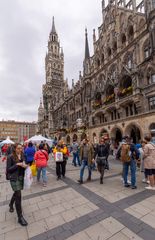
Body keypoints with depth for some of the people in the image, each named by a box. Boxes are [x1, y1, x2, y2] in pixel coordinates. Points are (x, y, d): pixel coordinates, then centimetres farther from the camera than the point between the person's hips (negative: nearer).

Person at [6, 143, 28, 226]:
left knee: (16, 193, 24)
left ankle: (11, 204, 55)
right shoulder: (10, 157, -14)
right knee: (18, 195, -8)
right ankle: (20, 217, 5)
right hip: (14, 178, -6)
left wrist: (24, 166, -10)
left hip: (21, 177, 6)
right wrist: (17, 164, -25)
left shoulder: (22, 156, 1)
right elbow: (8, 169, -14)